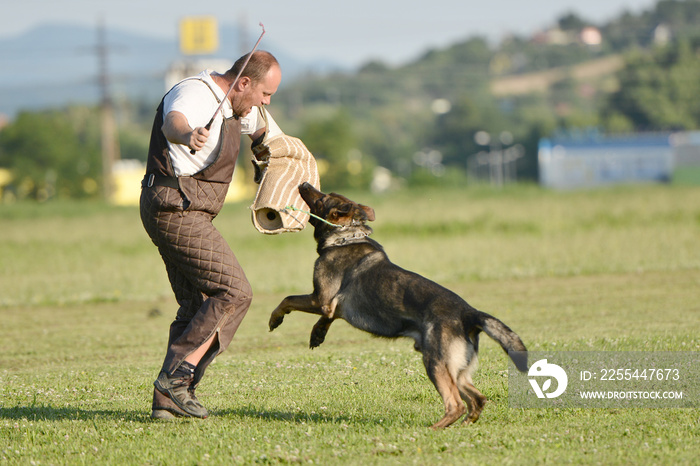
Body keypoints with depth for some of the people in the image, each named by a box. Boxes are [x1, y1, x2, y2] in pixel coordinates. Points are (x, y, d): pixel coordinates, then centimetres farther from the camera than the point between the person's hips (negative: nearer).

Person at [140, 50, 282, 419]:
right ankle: (176, 377, -16)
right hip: (177, 208, -11)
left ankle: (166, 399, 7)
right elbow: (172, 123, -44)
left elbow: (261, 127, 38)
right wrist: (188, 135, -65)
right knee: (234, 292, -14)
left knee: (197, 306, 9)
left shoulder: (236, 107, 13)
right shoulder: (195, 94, -19)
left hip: (182, 212, 11)